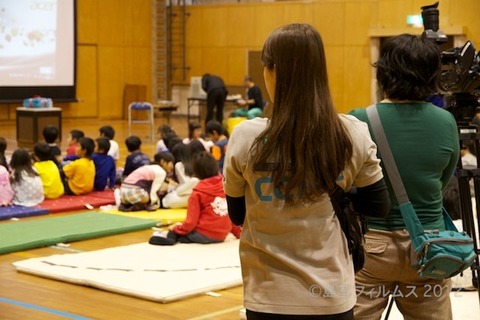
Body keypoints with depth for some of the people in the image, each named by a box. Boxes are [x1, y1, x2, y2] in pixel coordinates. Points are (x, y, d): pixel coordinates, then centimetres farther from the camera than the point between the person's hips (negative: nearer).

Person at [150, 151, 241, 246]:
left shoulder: (198, 193, -10)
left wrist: (177, 229, 7)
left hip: (204, 235, -5)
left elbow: (191, 221, -10)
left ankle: (172, 236, -13)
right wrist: (237, 233, 20)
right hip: (222, 236, 5)